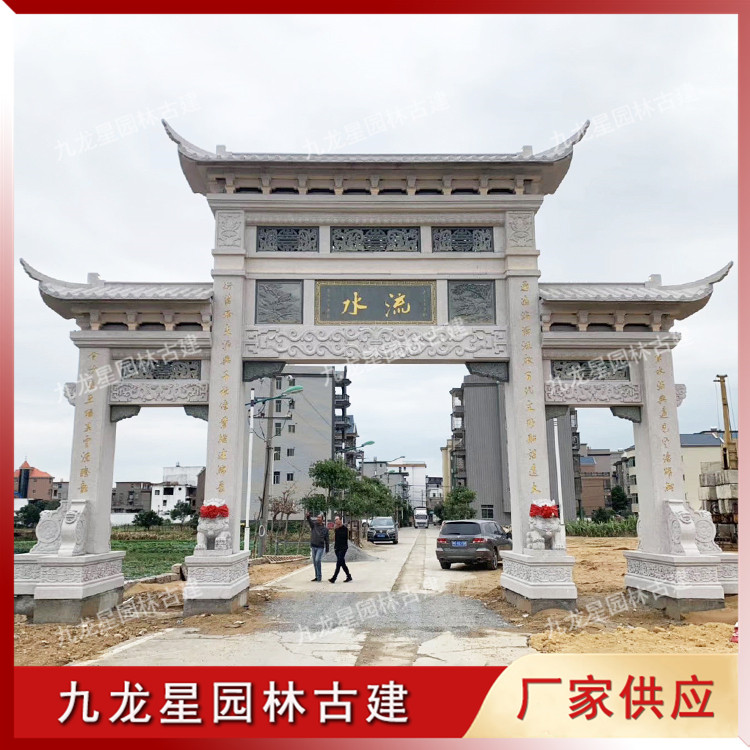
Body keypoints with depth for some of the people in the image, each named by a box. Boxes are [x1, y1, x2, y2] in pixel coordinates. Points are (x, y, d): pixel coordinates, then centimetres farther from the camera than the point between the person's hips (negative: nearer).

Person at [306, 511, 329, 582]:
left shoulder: (325, 528, 3)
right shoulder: (313, 525, 5)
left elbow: (326, 540, 6)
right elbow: (310, 521, -18)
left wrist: (327, 549, 4)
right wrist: (308, 516, -40)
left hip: (320, 547, -3)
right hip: (313, 546, 3)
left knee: (317, 560, -17)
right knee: (314, 562, 9)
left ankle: (319, 576, -9)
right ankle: (317, 576, 19)